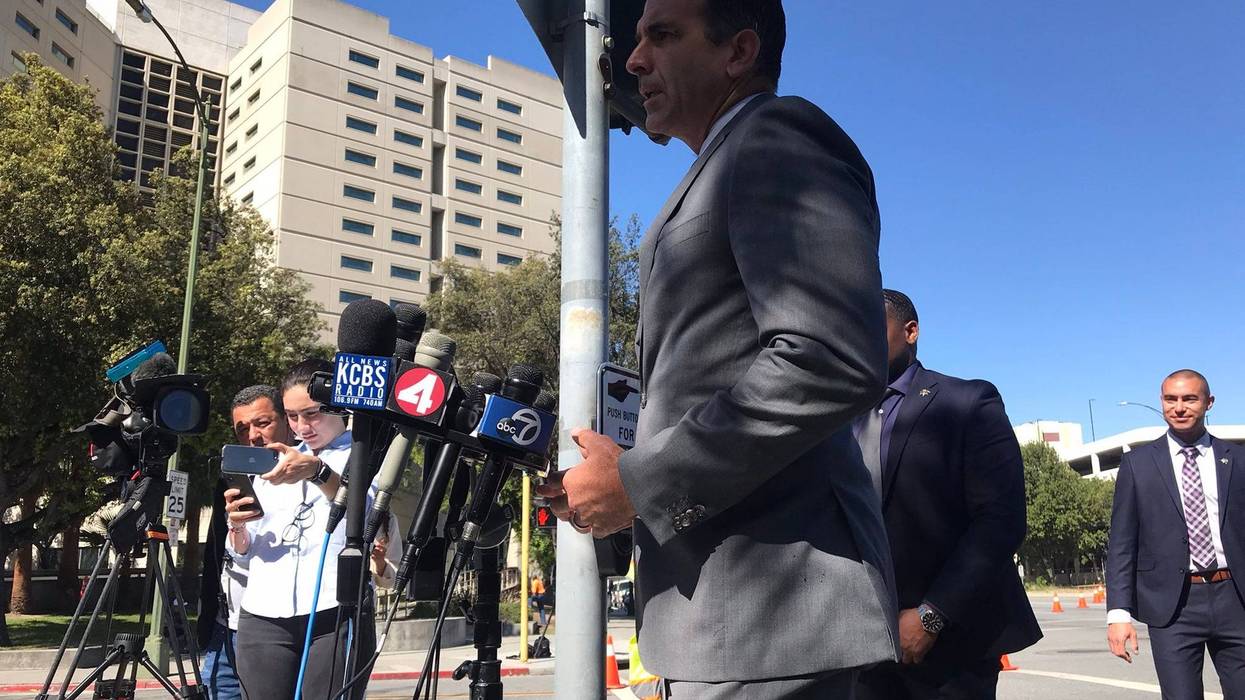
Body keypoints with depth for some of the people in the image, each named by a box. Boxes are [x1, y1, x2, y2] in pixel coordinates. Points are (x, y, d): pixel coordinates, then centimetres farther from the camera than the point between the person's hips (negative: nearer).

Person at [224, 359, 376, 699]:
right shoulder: (273, 460, 21)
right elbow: (242, 550, 21)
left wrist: (318, 471, -30)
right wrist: (237, 526, -2)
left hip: (336, 614, -4)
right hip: (264, 616, 4)